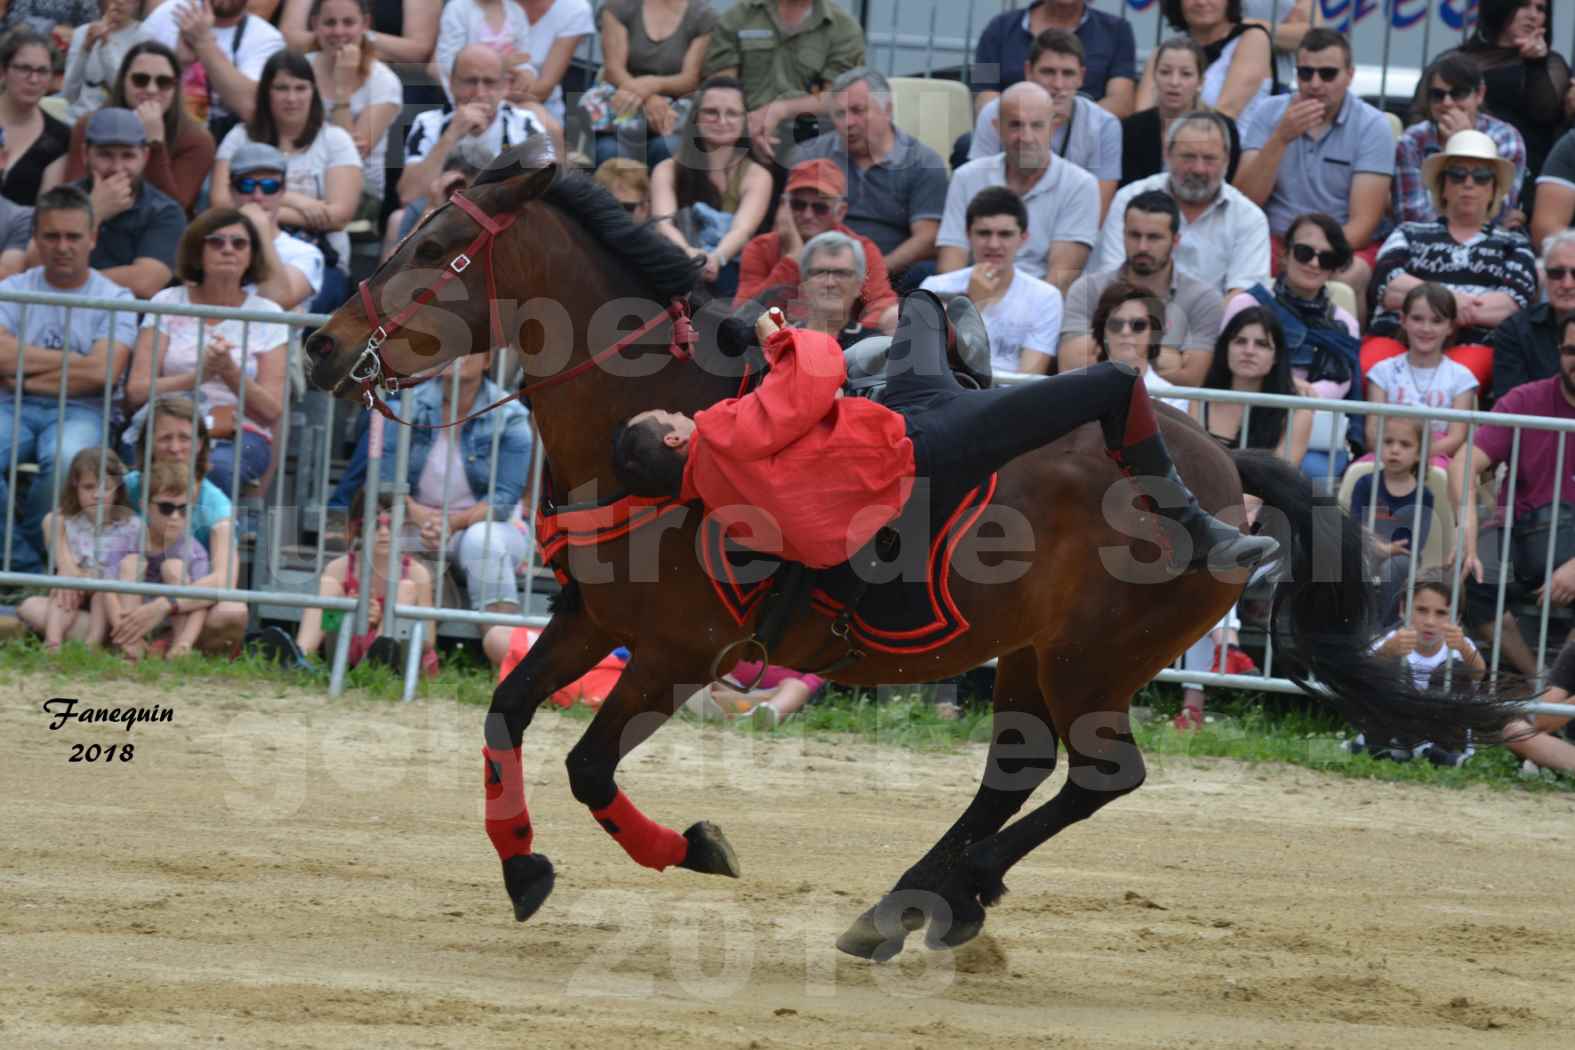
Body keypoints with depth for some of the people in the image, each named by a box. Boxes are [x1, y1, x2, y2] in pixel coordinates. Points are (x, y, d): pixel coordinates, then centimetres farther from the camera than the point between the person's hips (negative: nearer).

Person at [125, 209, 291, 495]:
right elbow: (135, 390, 0)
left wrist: (231, 373, -15)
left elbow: (273, 411, 3)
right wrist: (198, 376, -16)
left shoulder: (267, 314, 10)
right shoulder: (167, 303, 11)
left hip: (241, 437, 0)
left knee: (218, 468, -36)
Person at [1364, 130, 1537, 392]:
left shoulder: (1513, 245, 24)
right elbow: (1386, 287, 7)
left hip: (1473, 343, -1)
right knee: (1369, 372, -37)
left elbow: (1517, 301, 5)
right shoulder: (1410, 234, 25)